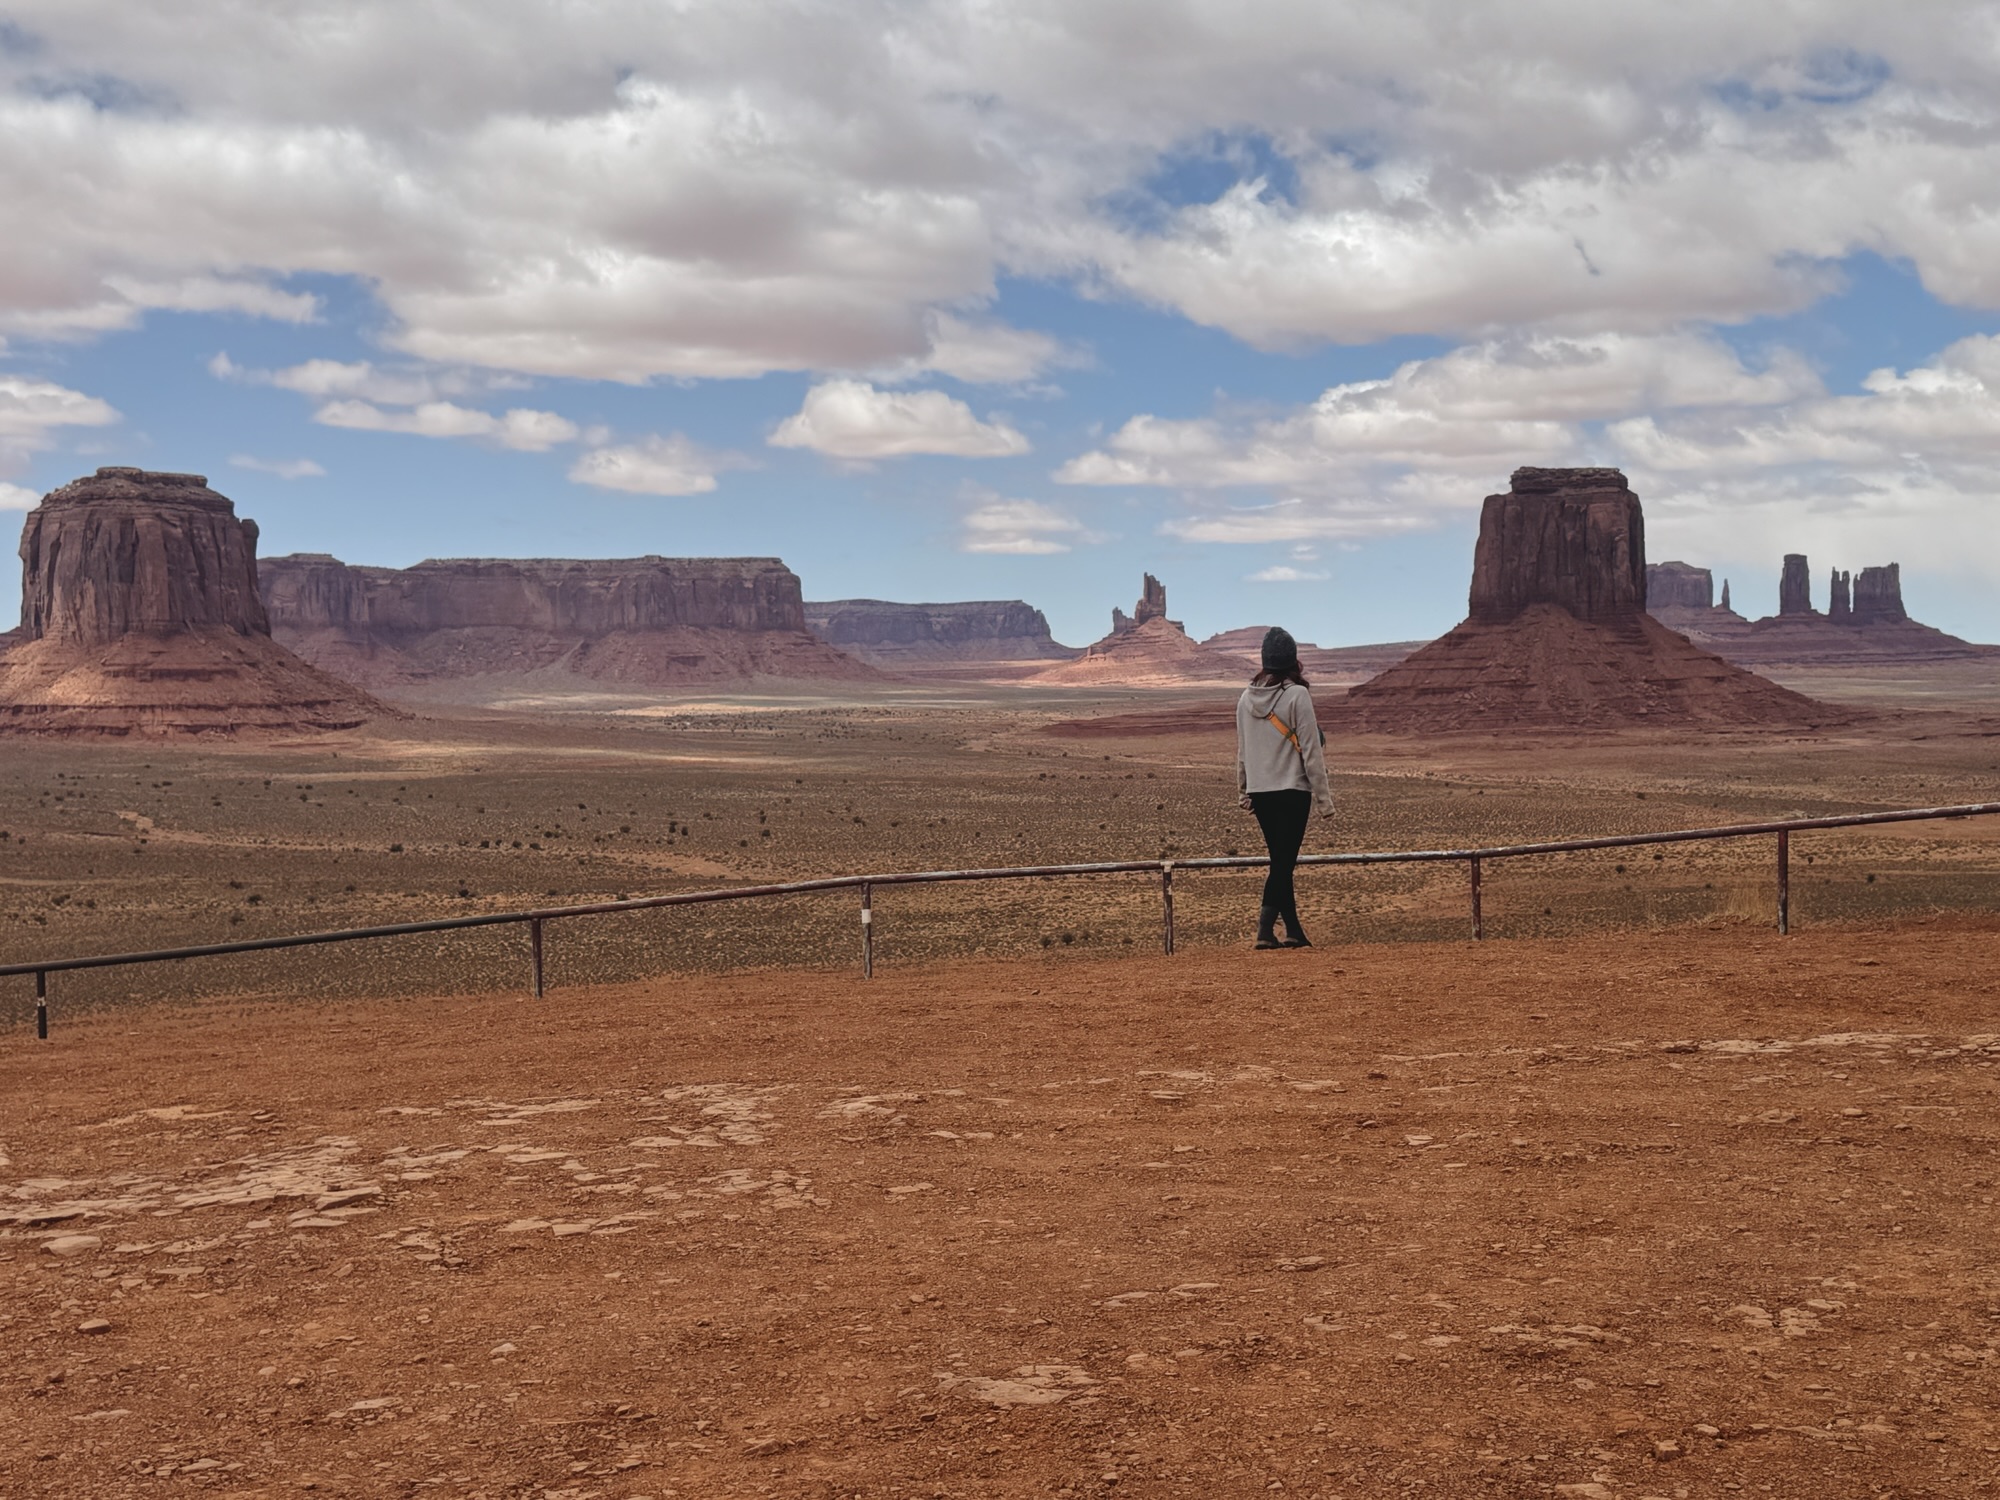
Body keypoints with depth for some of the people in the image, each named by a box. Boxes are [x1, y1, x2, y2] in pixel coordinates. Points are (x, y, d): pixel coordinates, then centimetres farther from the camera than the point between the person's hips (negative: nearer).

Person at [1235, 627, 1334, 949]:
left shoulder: (1246, 698, 4)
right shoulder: (1297, 695, -12)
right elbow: (1311, 751, -11)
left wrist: (1243, 792, 24)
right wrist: (1323, 797, -7)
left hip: (1259, 792, 5)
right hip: (1292, 790, -5)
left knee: (1281, 861, 14)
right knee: (1284, 862, -4)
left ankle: (1293, 930, 17)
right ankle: (1265, 931, -13)